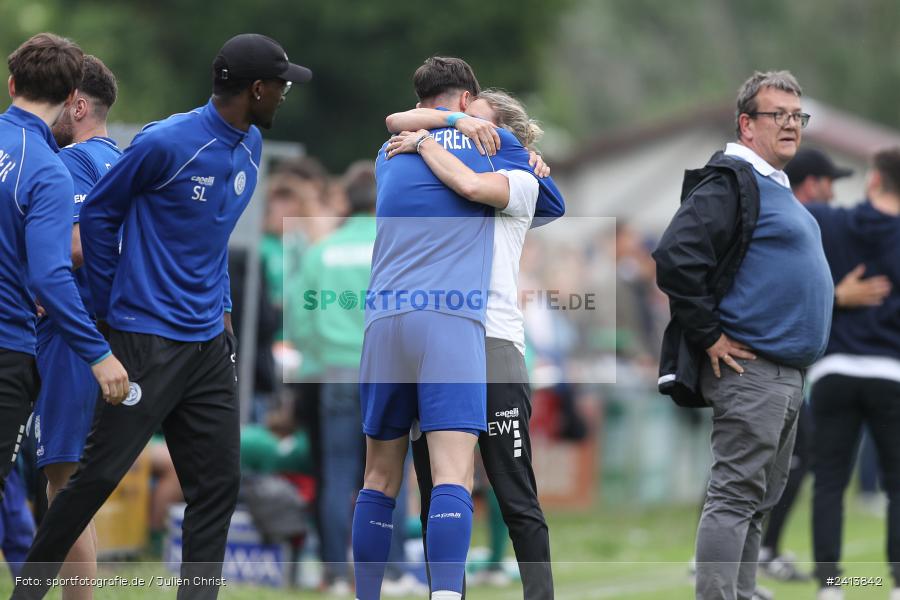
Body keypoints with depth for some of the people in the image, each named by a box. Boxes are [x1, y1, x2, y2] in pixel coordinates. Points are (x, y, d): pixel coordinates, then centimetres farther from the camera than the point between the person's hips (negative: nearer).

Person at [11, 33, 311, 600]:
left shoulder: (250, 146, 8)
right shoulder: (166, 143, -15)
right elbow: (98, 213, -4)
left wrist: (221, 308, 15)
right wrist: (111, 306, -1)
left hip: (208, 342, 7)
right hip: (149, 340, -7)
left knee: (219, 484, 4)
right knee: (98, 475, -4)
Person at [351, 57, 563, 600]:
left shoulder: (390, 153, 22)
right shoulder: (493, 142, 14)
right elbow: (552, 206, 28)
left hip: (385, 318, 4)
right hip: (452, 318, -4)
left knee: (380, 477, 12)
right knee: (453, 477, -14)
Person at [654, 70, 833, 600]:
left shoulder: (778, 187, 19)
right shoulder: (731, 183, -12)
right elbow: (676, 258, -23)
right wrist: (710, 337, -18)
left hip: (789, 373, 10)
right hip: (750, 371, -10)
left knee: (761, 499, 13)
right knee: (736, 497, -11)